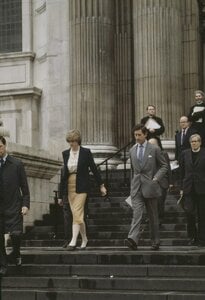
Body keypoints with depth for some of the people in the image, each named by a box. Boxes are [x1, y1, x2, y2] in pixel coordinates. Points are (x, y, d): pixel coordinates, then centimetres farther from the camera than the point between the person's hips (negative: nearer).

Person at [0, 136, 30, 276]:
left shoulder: (17, 164, 1)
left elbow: (24, 186, 2)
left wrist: (25, 204, -6)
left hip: (13, 206, -2)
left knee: (16, 233, -11)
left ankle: (16, 253, 21)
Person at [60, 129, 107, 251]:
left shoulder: (86, 152, -4)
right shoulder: (65, 153, 8)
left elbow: (94, 168, 0)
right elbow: (65, 172, 13)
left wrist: (101, 185, 1)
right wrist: (62, 191, 12)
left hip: (81, 187, -5)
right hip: (69, 187, 5)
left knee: (77, 213, -14)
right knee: (77, 214, 8)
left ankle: (73, 241, -18)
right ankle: (84, 239, 22)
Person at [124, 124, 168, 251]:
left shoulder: (154, 149, -1)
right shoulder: (132, 150, 12)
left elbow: (164, 166, 2)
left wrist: (156, 178, -10)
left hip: (150, 187, -2)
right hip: (136, 187, 3)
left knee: (153, 216, 6)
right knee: (137, 213, -12)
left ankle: (155, 242, 17)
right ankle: (133, 239, -25)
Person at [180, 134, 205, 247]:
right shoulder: (185, 154, 7)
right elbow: (182, 172, 10)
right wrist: (181, 188, 7)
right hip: (189, 188, 2)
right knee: (190, 212, -5)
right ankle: (193, 236, 13)